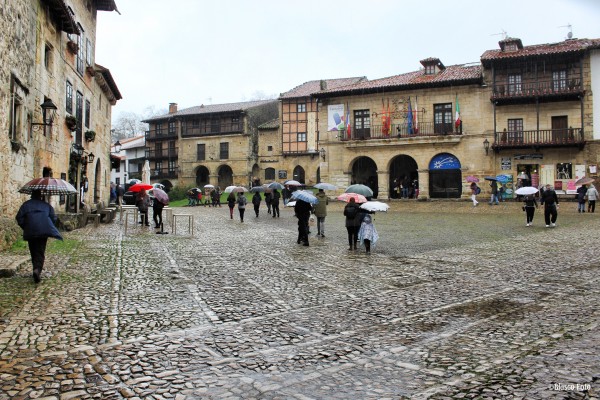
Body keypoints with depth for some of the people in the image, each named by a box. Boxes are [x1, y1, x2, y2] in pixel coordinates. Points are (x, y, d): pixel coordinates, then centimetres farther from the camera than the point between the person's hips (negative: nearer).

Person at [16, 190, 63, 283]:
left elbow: (19, 217, 4)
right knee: (40, 252, -2)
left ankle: (36, 269, 18)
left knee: (33, 252, 14)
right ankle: (37, 269, -23)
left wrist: (25, 228, 15)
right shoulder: (46, 205, 14)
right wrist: (49, 227, 21)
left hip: (30, 232, 1)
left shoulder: (26, 204, 13)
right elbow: (53, 218, 7)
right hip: (43, 231, -1)